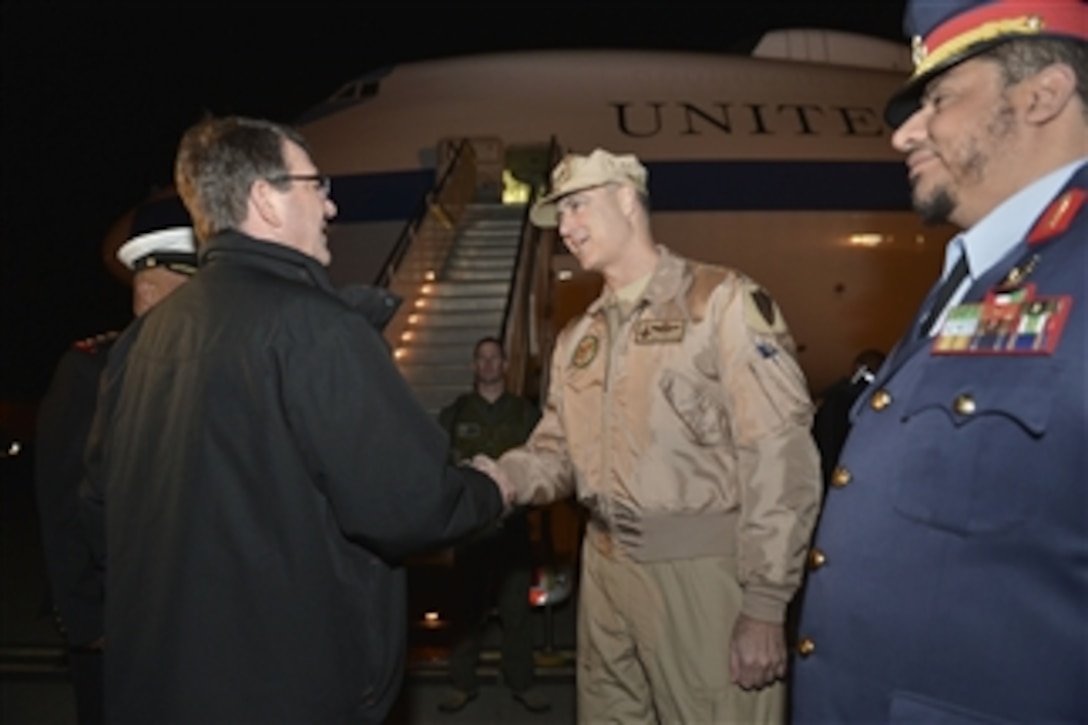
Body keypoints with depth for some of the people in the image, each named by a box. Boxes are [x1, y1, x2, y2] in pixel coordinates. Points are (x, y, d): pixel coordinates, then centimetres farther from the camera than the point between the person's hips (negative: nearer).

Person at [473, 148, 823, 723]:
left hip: (702, 568, -6)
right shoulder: (578, 337, 12)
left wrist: (764, 603, -16)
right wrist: (488, 477, -9)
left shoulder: (723, 301, -10)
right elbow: (556, 453, 12)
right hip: (606, 567, 7)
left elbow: (779, 457, -15)